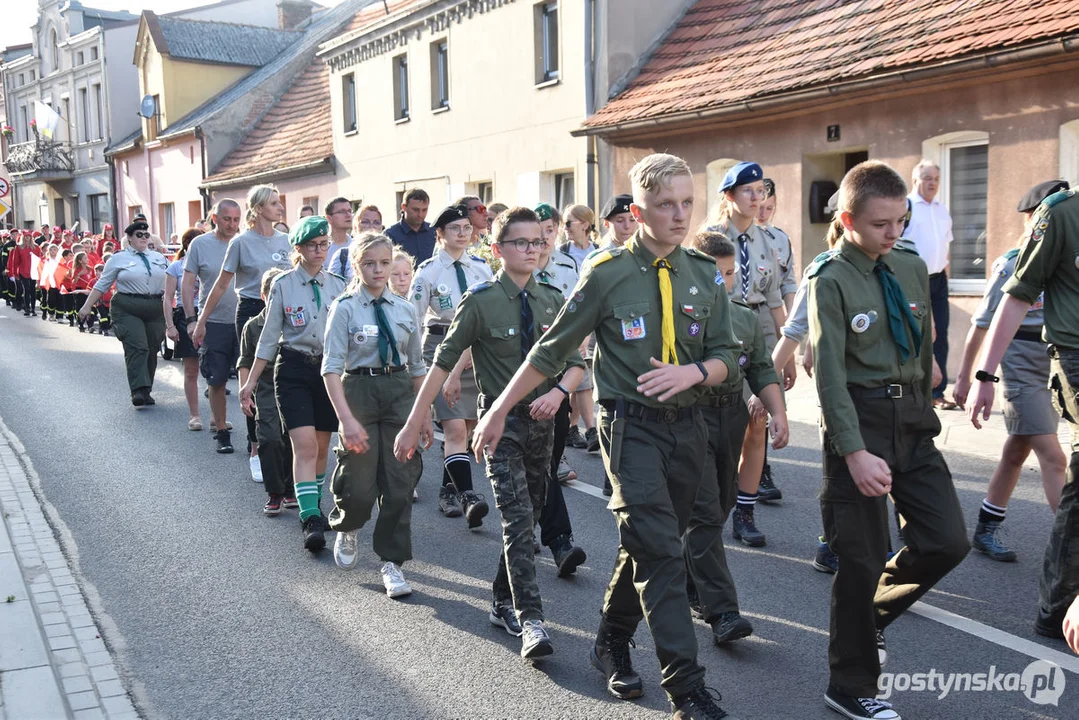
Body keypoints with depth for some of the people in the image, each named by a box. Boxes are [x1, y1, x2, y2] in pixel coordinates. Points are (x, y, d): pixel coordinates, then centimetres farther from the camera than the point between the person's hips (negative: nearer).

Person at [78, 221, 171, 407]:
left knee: (152, 350, 5)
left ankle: (146, 392, 13)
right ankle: (138, 391, -22)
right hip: (127, 309, -4)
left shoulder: (159, 258, 16)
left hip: (155, 309, 4)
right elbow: (102, 285, 7)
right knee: (136, 348, -16)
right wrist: (87, 306, 3)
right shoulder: (119, 259, 6)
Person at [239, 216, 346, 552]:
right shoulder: (283, 285, -1)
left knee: (321, 447, 10)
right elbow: (269, 338, 1)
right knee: (304, 446, -13)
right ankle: (311, 521, -13)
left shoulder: (338, 285, 5)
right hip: (294, 370, -3)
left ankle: (312, 508, 28)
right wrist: (250, 383, -1)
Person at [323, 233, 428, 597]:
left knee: (399, 484, 3)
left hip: (400, 393, 3)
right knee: (360, 485, 0)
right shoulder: (345, 308, -6)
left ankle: (391, 562, 16)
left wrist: (425, 415, 11)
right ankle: (346, 529, 36)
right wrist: (347, 419, -21)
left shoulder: (405, 310, 5)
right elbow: (332, 368, -11)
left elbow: (417, 367, 13)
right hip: (359, 391, -3)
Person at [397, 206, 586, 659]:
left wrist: (559, 391, -13)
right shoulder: (480, 301, -7)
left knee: (526, 518, 13)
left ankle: (504, 604, 29)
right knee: (518, 519, -15)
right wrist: (413, 425, -8)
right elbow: (443, 363, -7)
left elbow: (575, 361, 9)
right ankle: (531, 622, -13)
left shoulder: (552, 300, 6)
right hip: (500, 419, -5)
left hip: (541, 420, 5)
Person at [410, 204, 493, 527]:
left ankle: (448, 490, 26)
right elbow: (413, 320, -2)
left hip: (476, 350, 4)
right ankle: (467, 496, -16)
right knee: (455, 428, -14)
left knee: (466, 426, 11)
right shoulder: (428, 271, -4)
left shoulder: (480, 267, 7)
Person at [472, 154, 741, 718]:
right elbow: (551, 351, -2)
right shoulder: (607, 273, -8)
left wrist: (693, 372, -15)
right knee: (659, 550, -11)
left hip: (686, 424, 5)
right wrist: (499, 410, 1)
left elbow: (725, 356, 7)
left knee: (647, 547, 16)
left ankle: (612, 644, 37)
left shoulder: (704, 274, 5)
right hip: (630, 424, -5)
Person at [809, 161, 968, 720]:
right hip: (859, 422, -6)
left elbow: (924, 349, 17)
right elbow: (829, 373, -17)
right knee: (862, 557, 0)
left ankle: (868, 615, 29)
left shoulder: (913, 269, 8)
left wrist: (922, 412, 16)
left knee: (948, 542, 2)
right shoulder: (830, 280, -10)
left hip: (912, 423, 6)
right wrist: (855, 452, -23)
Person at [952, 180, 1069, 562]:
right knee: (1054, 458, -10)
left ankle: (987, 529, 27)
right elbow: (982, 322, -6)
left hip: (1055, 370, 6)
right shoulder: (1013, 263, -10)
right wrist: (964, 376, -5)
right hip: (1020, 370, -6)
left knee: (1017, 451, 14)